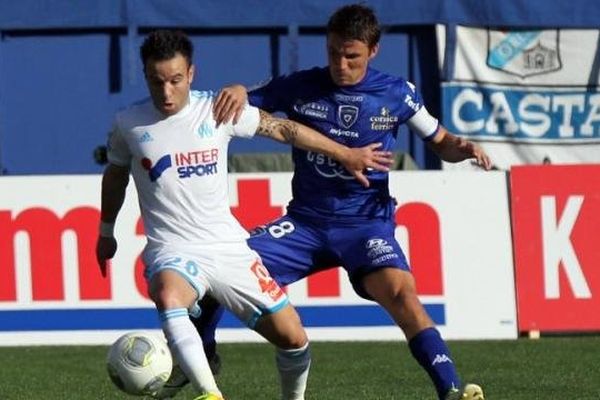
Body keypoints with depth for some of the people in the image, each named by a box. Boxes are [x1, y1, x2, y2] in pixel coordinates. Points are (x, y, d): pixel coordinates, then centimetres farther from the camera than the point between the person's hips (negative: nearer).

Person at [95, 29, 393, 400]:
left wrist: (347, 154, 18)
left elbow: (282, 128, 10)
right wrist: (106, 233, 30)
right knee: (168, 297, -39)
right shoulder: (129, 124, -2)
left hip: (229, 245, 2)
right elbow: (116, 175, 18)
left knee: (293, 338, 0)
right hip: (173, 251, -2)